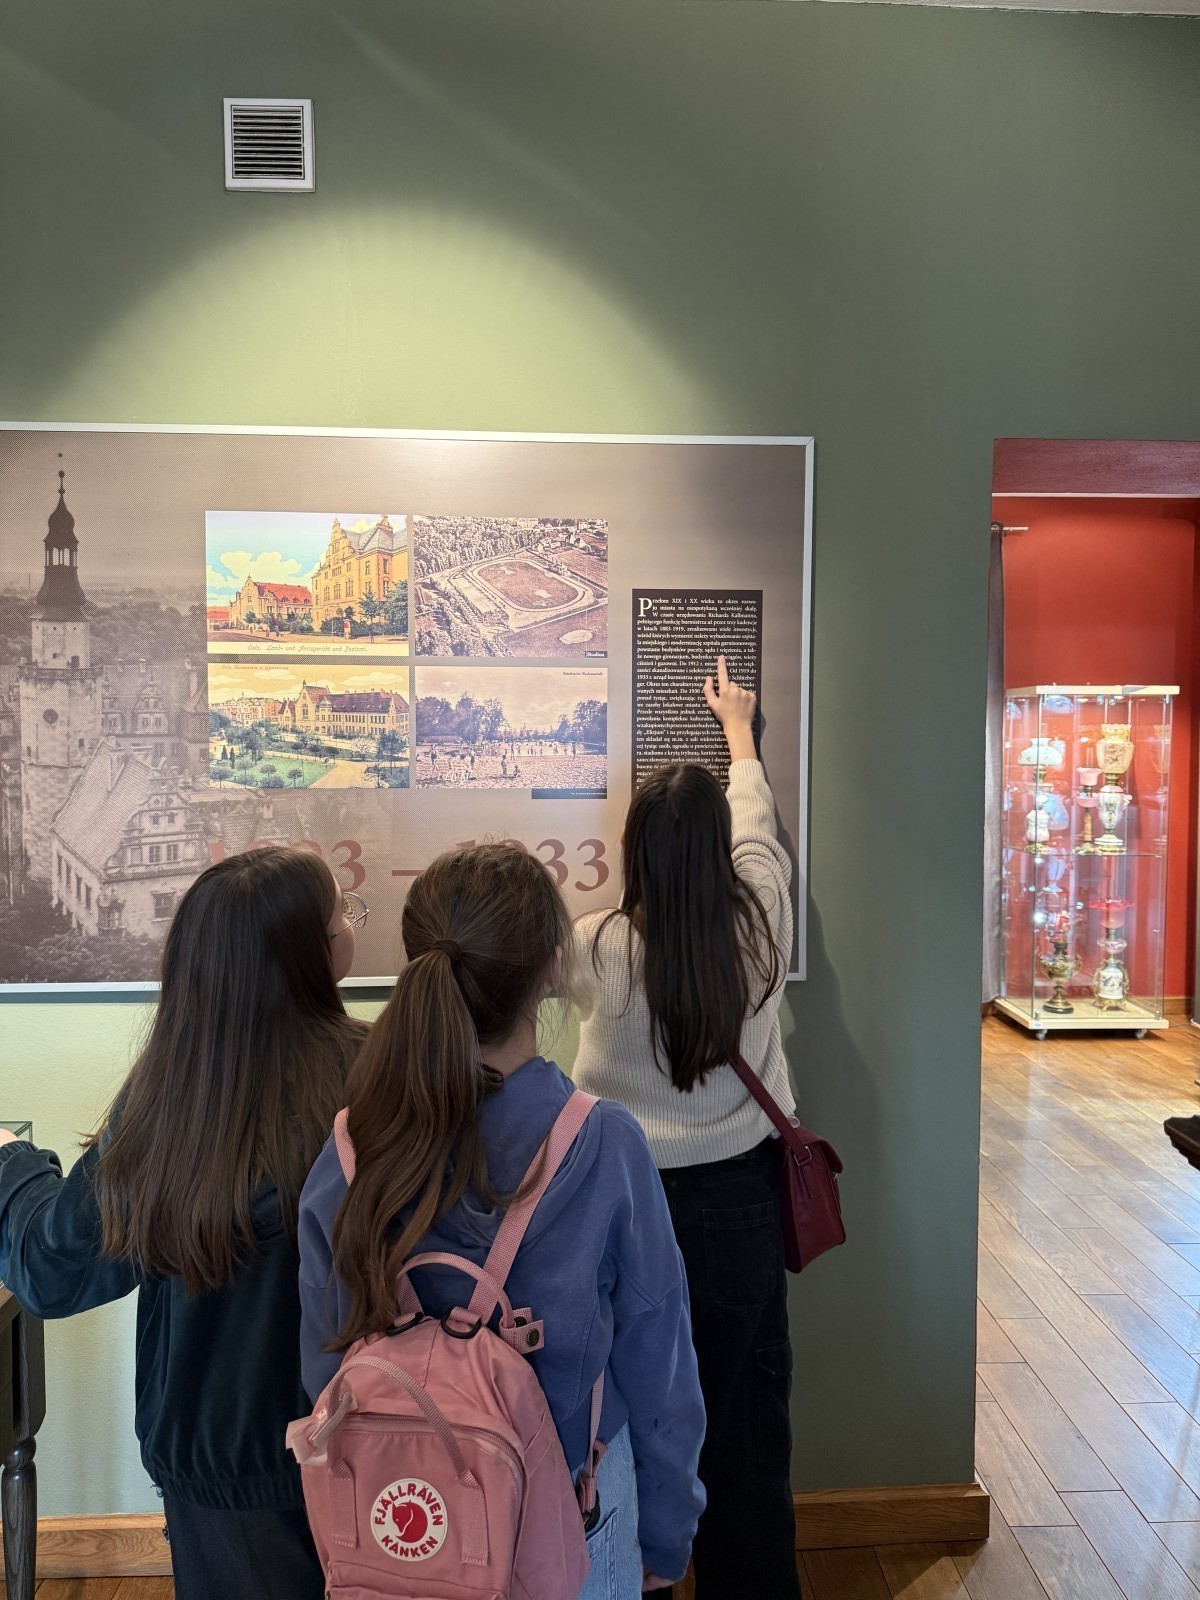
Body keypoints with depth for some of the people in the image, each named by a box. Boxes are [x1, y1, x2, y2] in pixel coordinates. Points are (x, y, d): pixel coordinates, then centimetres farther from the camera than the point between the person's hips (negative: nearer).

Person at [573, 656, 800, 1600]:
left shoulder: (599, 946, -17)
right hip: (738, 1194, 2)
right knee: (744, 1404, 16)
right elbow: (756, 826, 8)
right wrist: (738, 727, 24)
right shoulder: (760, 926, -10)